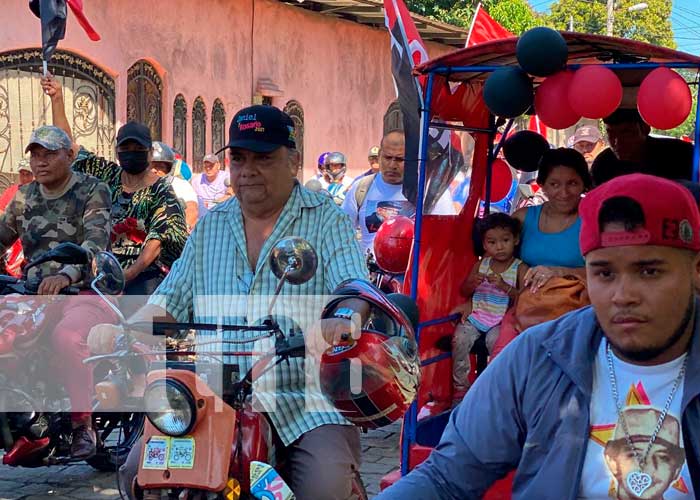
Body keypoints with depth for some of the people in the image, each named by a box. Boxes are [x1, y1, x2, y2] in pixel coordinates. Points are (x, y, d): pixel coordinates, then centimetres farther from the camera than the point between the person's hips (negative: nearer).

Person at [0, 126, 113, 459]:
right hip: (34, 294, 6)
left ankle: (83, 422, -22)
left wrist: (65, 275, -36)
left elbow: (96, 241, -18)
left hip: (86, 292, -6)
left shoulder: (93, 191, -2)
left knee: (66, 336, -36)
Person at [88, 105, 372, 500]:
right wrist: (123, 330, -3)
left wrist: (343, 318, -35)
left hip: (308, 399, -4)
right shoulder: (210, 227, 18)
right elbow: (172, 301, 17)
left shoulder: (327, 219, 4)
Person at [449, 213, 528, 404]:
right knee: (460, 339, -22)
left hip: (500, 319, -3)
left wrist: (504, 286, -24)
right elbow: (464, 292, 15)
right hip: (476, 314, 3)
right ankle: (460, 387, -11)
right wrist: (473, 283, -9)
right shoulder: (480, 265, 9)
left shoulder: (520, 268, -2)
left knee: (494, 340, -32)